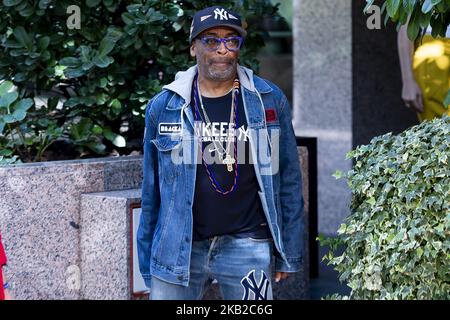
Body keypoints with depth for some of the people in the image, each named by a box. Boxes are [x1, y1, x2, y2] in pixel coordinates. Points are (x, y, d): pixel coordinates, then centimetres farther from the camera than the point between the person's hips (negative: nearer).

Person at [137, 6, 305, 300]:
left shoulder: (269, 100, 1)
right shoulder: (163, 107, 3)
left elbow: (288, 181, 4)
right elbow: (152, 192, 8)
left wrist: (289, 254, 1)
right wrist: (147, 264, 7)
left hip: (248, 245, -1)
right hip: (178, 249, 1)